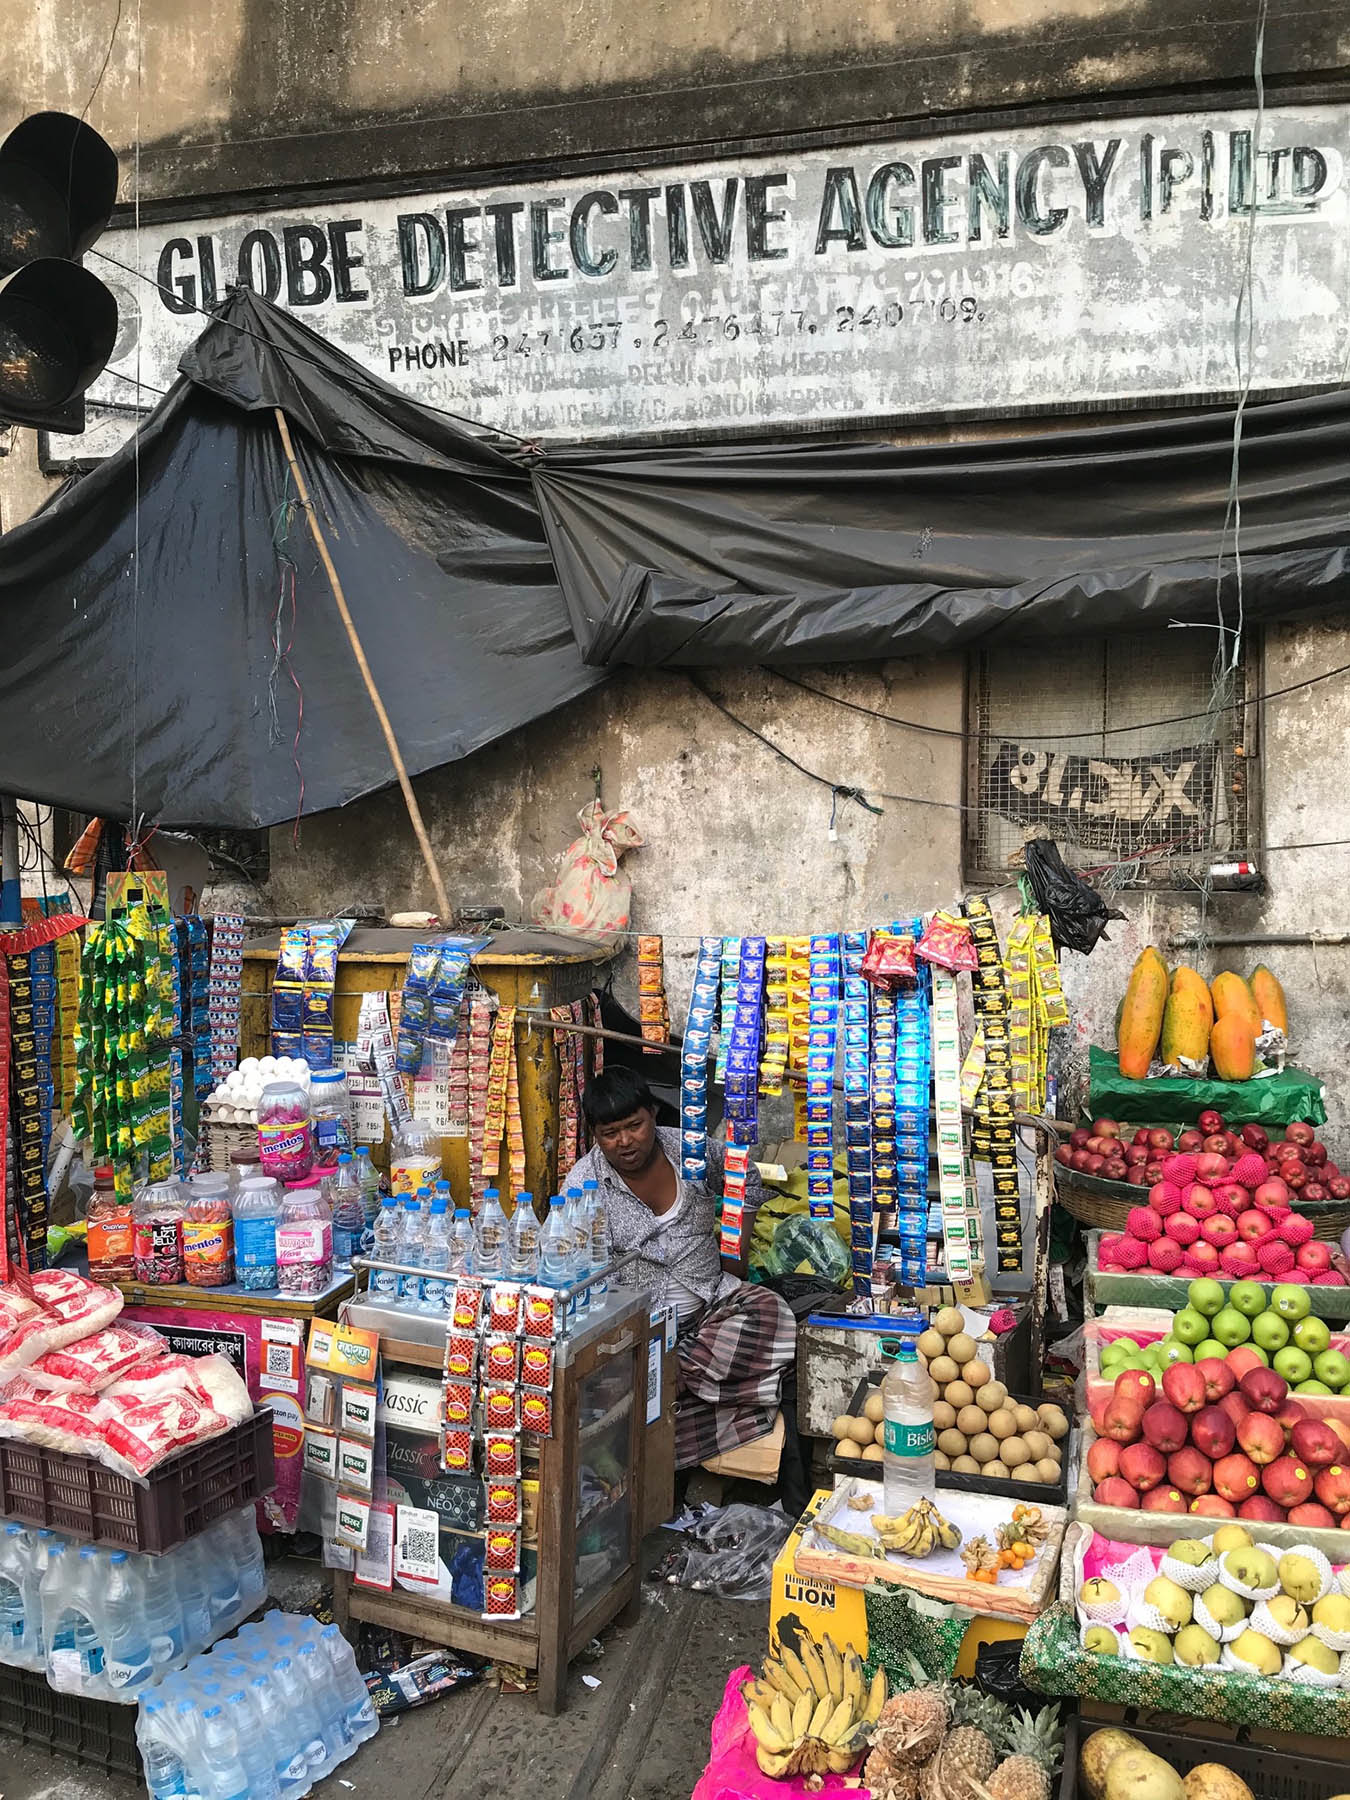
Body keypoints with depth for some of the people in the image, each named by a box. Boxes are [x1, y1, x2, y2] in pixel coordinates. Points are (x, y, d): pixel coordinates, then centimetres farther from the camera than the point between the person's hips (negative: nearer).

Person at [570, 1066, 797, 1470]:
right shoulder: (582, 1186, -7)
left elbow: (746, 1180, 20)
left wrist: (734, 1262, 15)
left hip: (710, 1298, 3)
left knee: (771, 1319, -26)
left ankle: (678, 1372, -20)